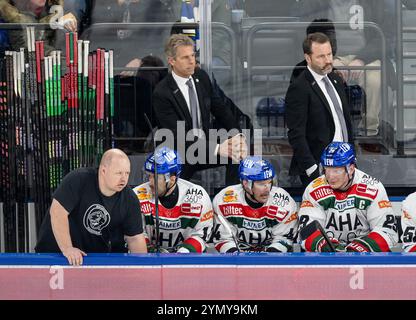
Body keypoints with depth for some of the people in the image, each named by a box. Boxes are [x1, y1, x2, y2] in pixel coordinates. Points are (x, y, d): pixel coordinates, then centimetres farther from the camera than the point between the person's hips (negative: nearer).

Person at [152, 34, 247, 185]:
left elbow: (221, 110, 7)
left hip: (204, 143, 6)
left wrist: (238, 137, -12)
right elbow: (178, 136, -22)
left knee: (237, 153, -18)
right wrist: (217, 148, -30)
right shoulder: (162, 93, -17)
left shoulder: (201, 77, 2)